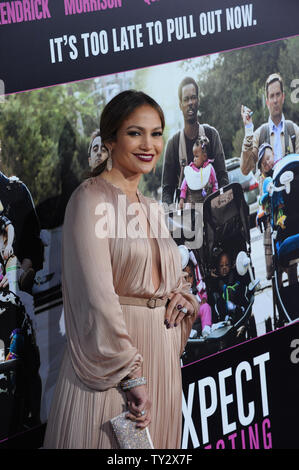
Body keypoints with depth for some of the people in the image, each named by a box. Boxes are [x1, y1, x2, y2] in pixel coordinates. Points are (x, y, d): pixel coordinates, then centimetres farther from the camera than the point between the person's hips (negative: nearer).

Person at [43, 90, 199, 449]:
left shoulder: (151, 208, 15)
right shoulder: (91, 199, -9)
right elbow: (97, 295, -18)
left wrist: (183, 298, -1)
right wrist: (131, 375, -21)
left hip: (161, 358, 7)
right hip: (109, 354, -7)